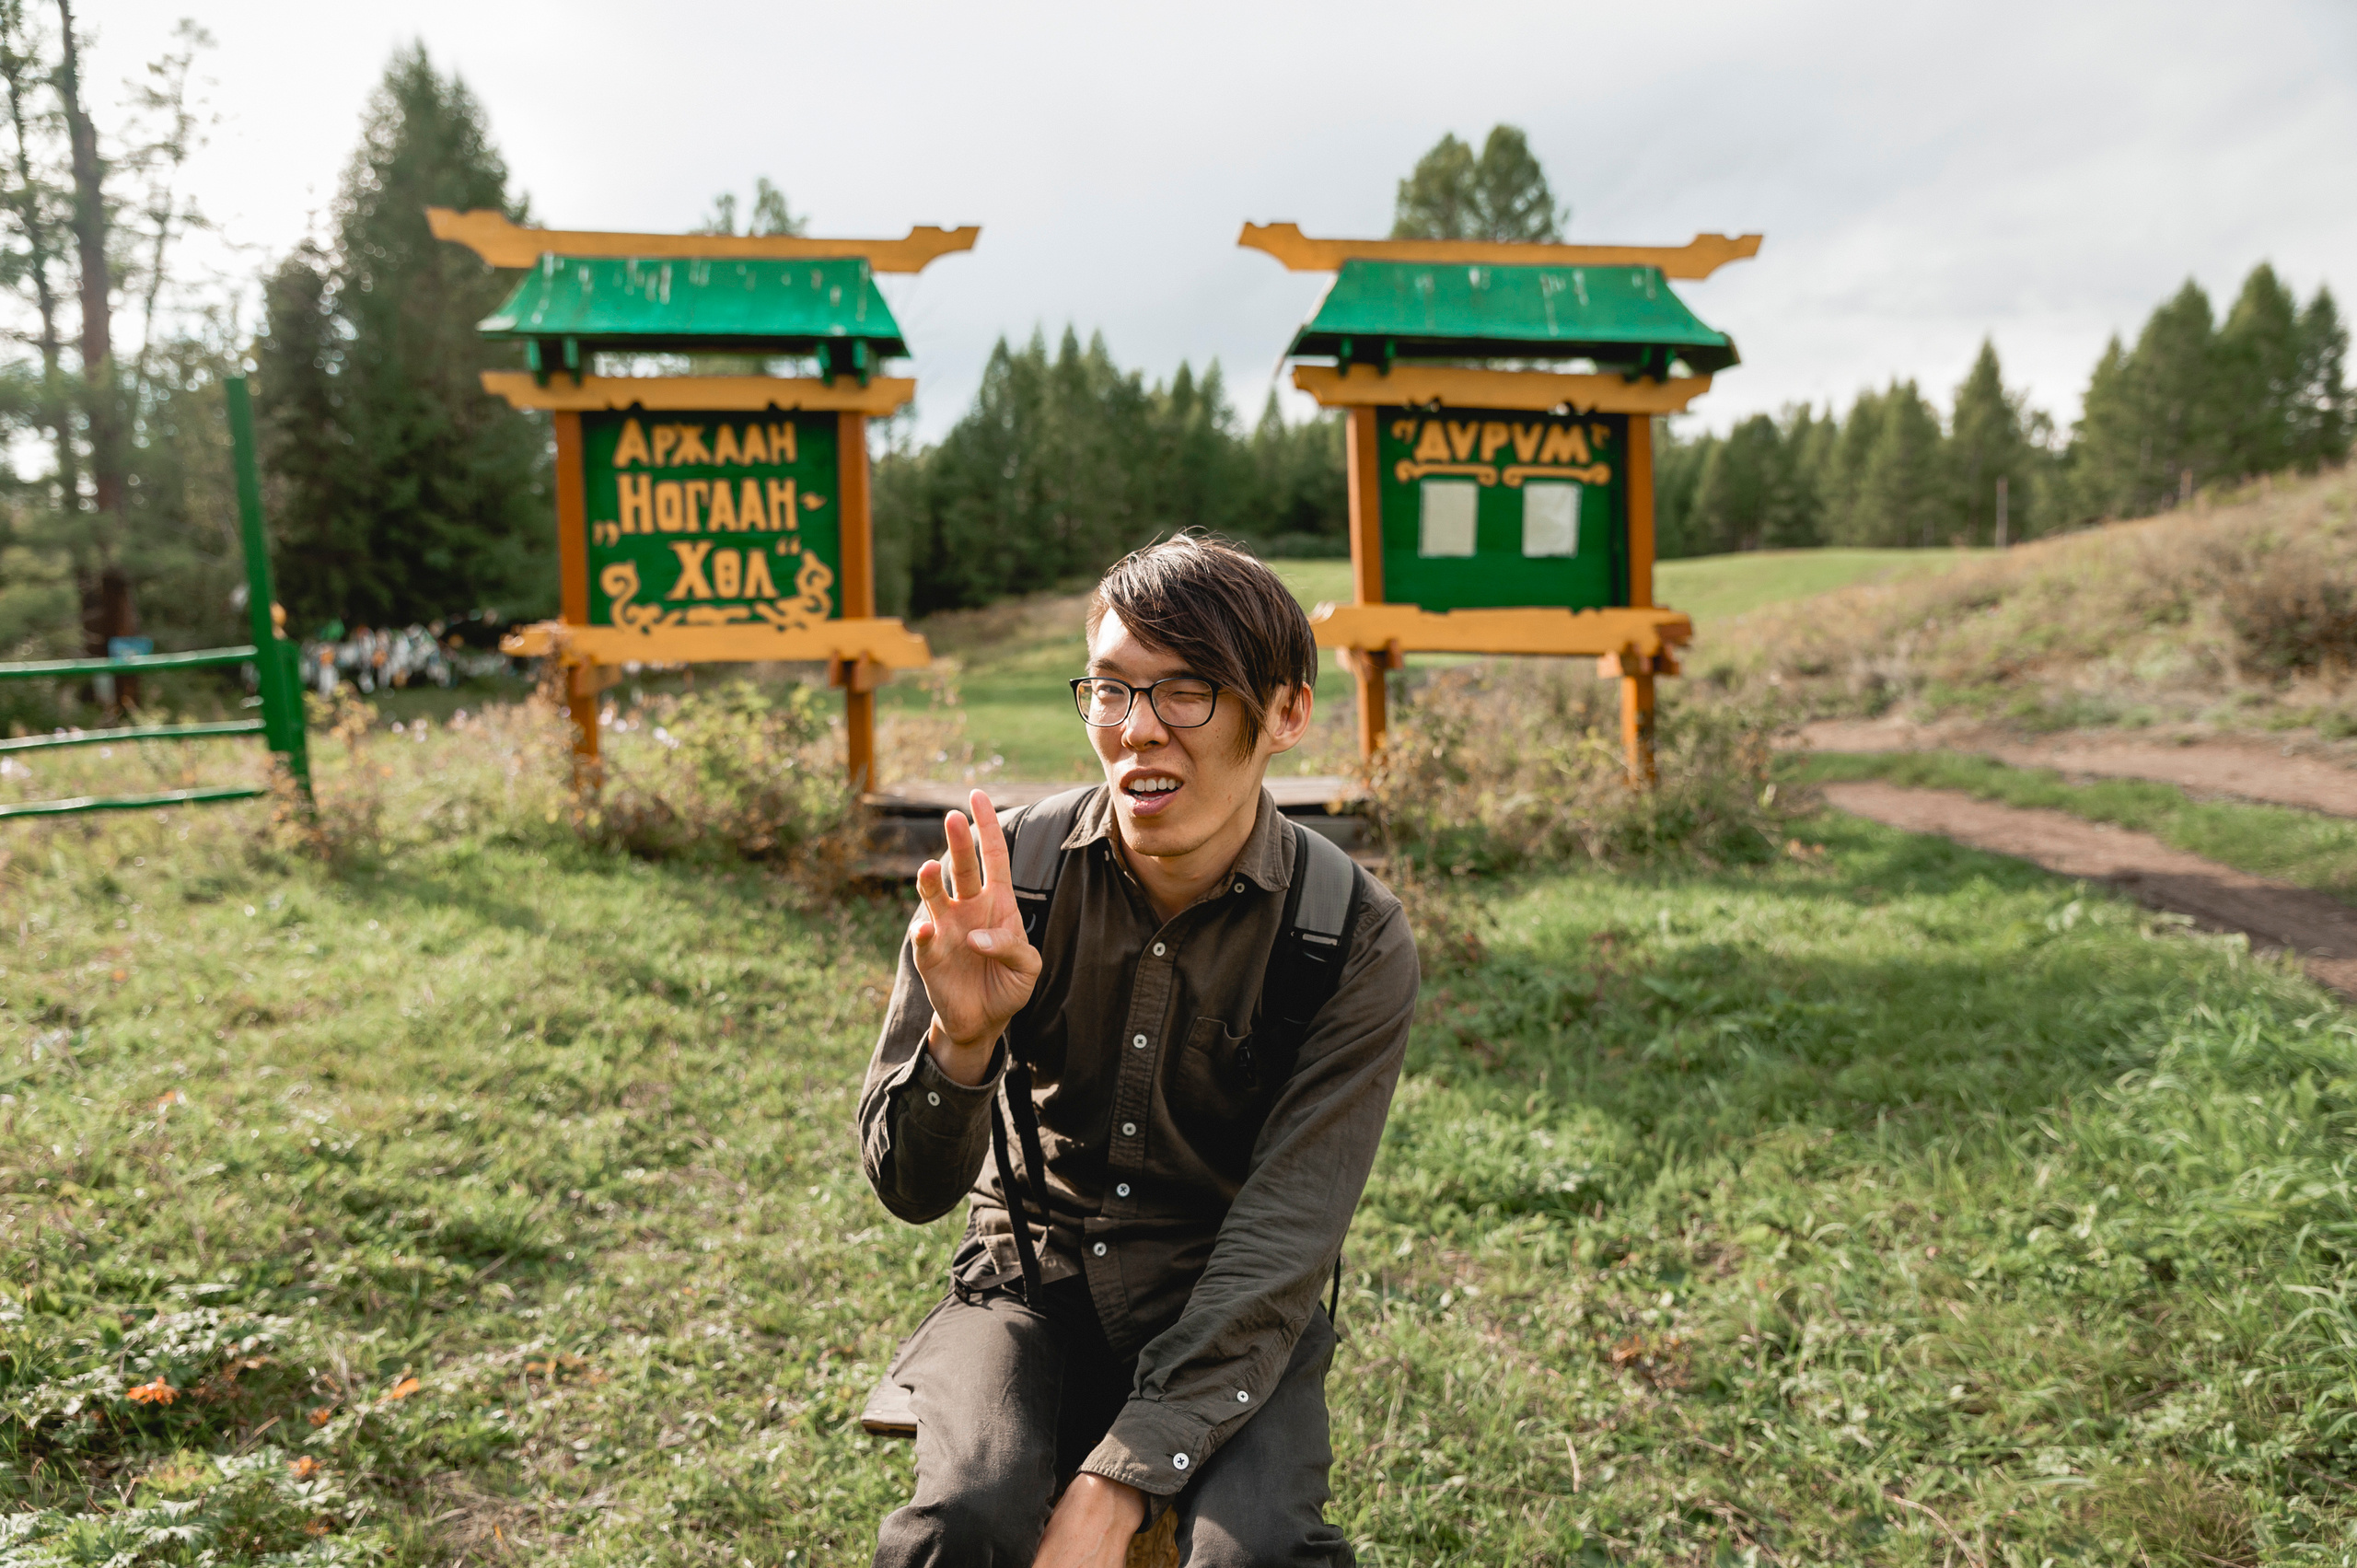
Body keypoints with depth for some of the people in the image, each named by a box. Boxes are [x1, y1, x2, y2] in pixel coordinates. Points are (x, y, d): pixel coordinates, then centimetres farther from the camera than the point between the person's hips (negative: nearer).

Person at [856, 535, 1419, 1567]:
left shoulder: (1356, 941, -14)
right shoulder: (1005, 874, -12)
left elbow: (1276, 1247, -16)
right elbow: (909, 1189, -9)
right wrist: (961, 1039, -31)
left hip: (1230, 1323, 0)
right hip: (1028, 1286, 1)